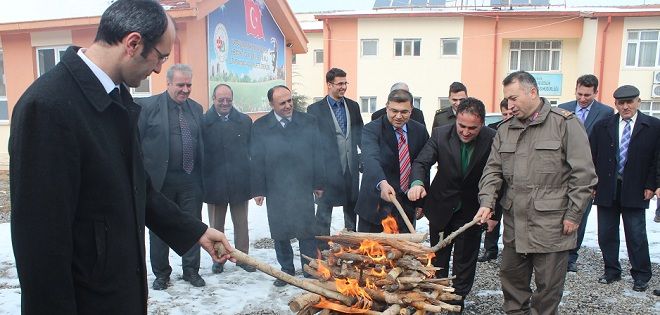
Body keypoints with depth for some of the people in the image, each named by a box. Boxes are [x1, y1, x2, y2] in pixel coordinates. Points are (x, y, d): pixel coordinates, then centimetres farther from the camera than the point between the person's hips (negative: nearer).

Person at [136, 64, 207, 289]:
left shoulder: (196, 108, 8)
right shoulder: (147, 106, -6)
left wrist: (201, 176, 8)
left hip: (190, 180, 4)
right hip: (160, 180, -3)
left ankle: (191, 270, 28)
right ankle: (161, 273, 27)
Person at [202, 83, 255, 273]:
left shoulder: (245, 121, 5)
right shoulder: (204, 122, -3)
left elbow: (252, 149, 6)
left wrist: (251, 176, 0)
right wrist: (202, 181, -8)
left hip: (239, 181, 2)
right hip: (214, 183, -1)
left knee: (241, 223, 11)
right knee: (216, 225, 12)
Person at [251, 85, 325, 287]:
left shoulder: (309, 122, 2)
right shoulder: (260, 127, 1)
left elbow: (317, 154, 2)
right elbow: (256, 160, 0)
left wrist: (319, 183, 0)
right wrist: (258, 190, -3)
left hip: (304, 188, 0)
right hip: (275, 190, 1)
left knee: (307, 232, 5)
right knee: (280, 234, 11)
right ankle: (286, 270, 28)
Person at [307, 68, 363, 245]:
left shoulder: (353, 106, 7)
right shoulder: (315, 109, -5)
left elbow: (360, 134, 11)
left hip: (351, 166, 4)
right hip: (328, 167, -4)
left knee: (351, 205, 16)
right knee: (324, 208, 5)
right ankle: (322, 248, 16)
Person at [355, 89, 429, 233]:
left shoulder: (420, 131, 3)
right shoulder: (371, 129, -12)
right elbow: (371, 158, -30)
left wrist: (421, 202, 7)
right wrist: (382, 183, -48)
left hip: (407, 204, 4)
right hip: (375, 204, -3)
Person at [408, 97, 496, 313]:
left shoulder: (492, 140, -18)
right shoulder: (440, 135, -16)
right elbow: (421, 162, -20)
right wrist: (417, 183, -41)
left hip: (471, 210, -1)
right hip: (441, 206, 2)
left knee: (465, 260, 12)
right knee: (438, 257, 18)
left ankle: (458, 300, 31)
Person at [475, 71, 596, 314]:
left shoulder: (564, 123, -7)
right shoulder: (505, 130, 10)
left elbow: (583, 174, -8)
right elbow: (493, 170, 7)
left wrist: (573, 215, -8)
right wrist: (487, 203, -8)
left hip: (551, 224, -5)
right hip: (514, 223, 5)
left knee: (548, 285, 6)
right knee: (511, 277, 16)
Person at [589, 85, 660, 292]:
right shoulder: (602, 126, 5)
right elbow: (593, 156, 5)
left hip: (635, 191, -2)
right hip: (606, 190, 3)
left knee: (636, 235, 3)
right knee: (606, 234, 10)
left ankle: (641, 275, 19)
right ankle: (612, 271, 25)